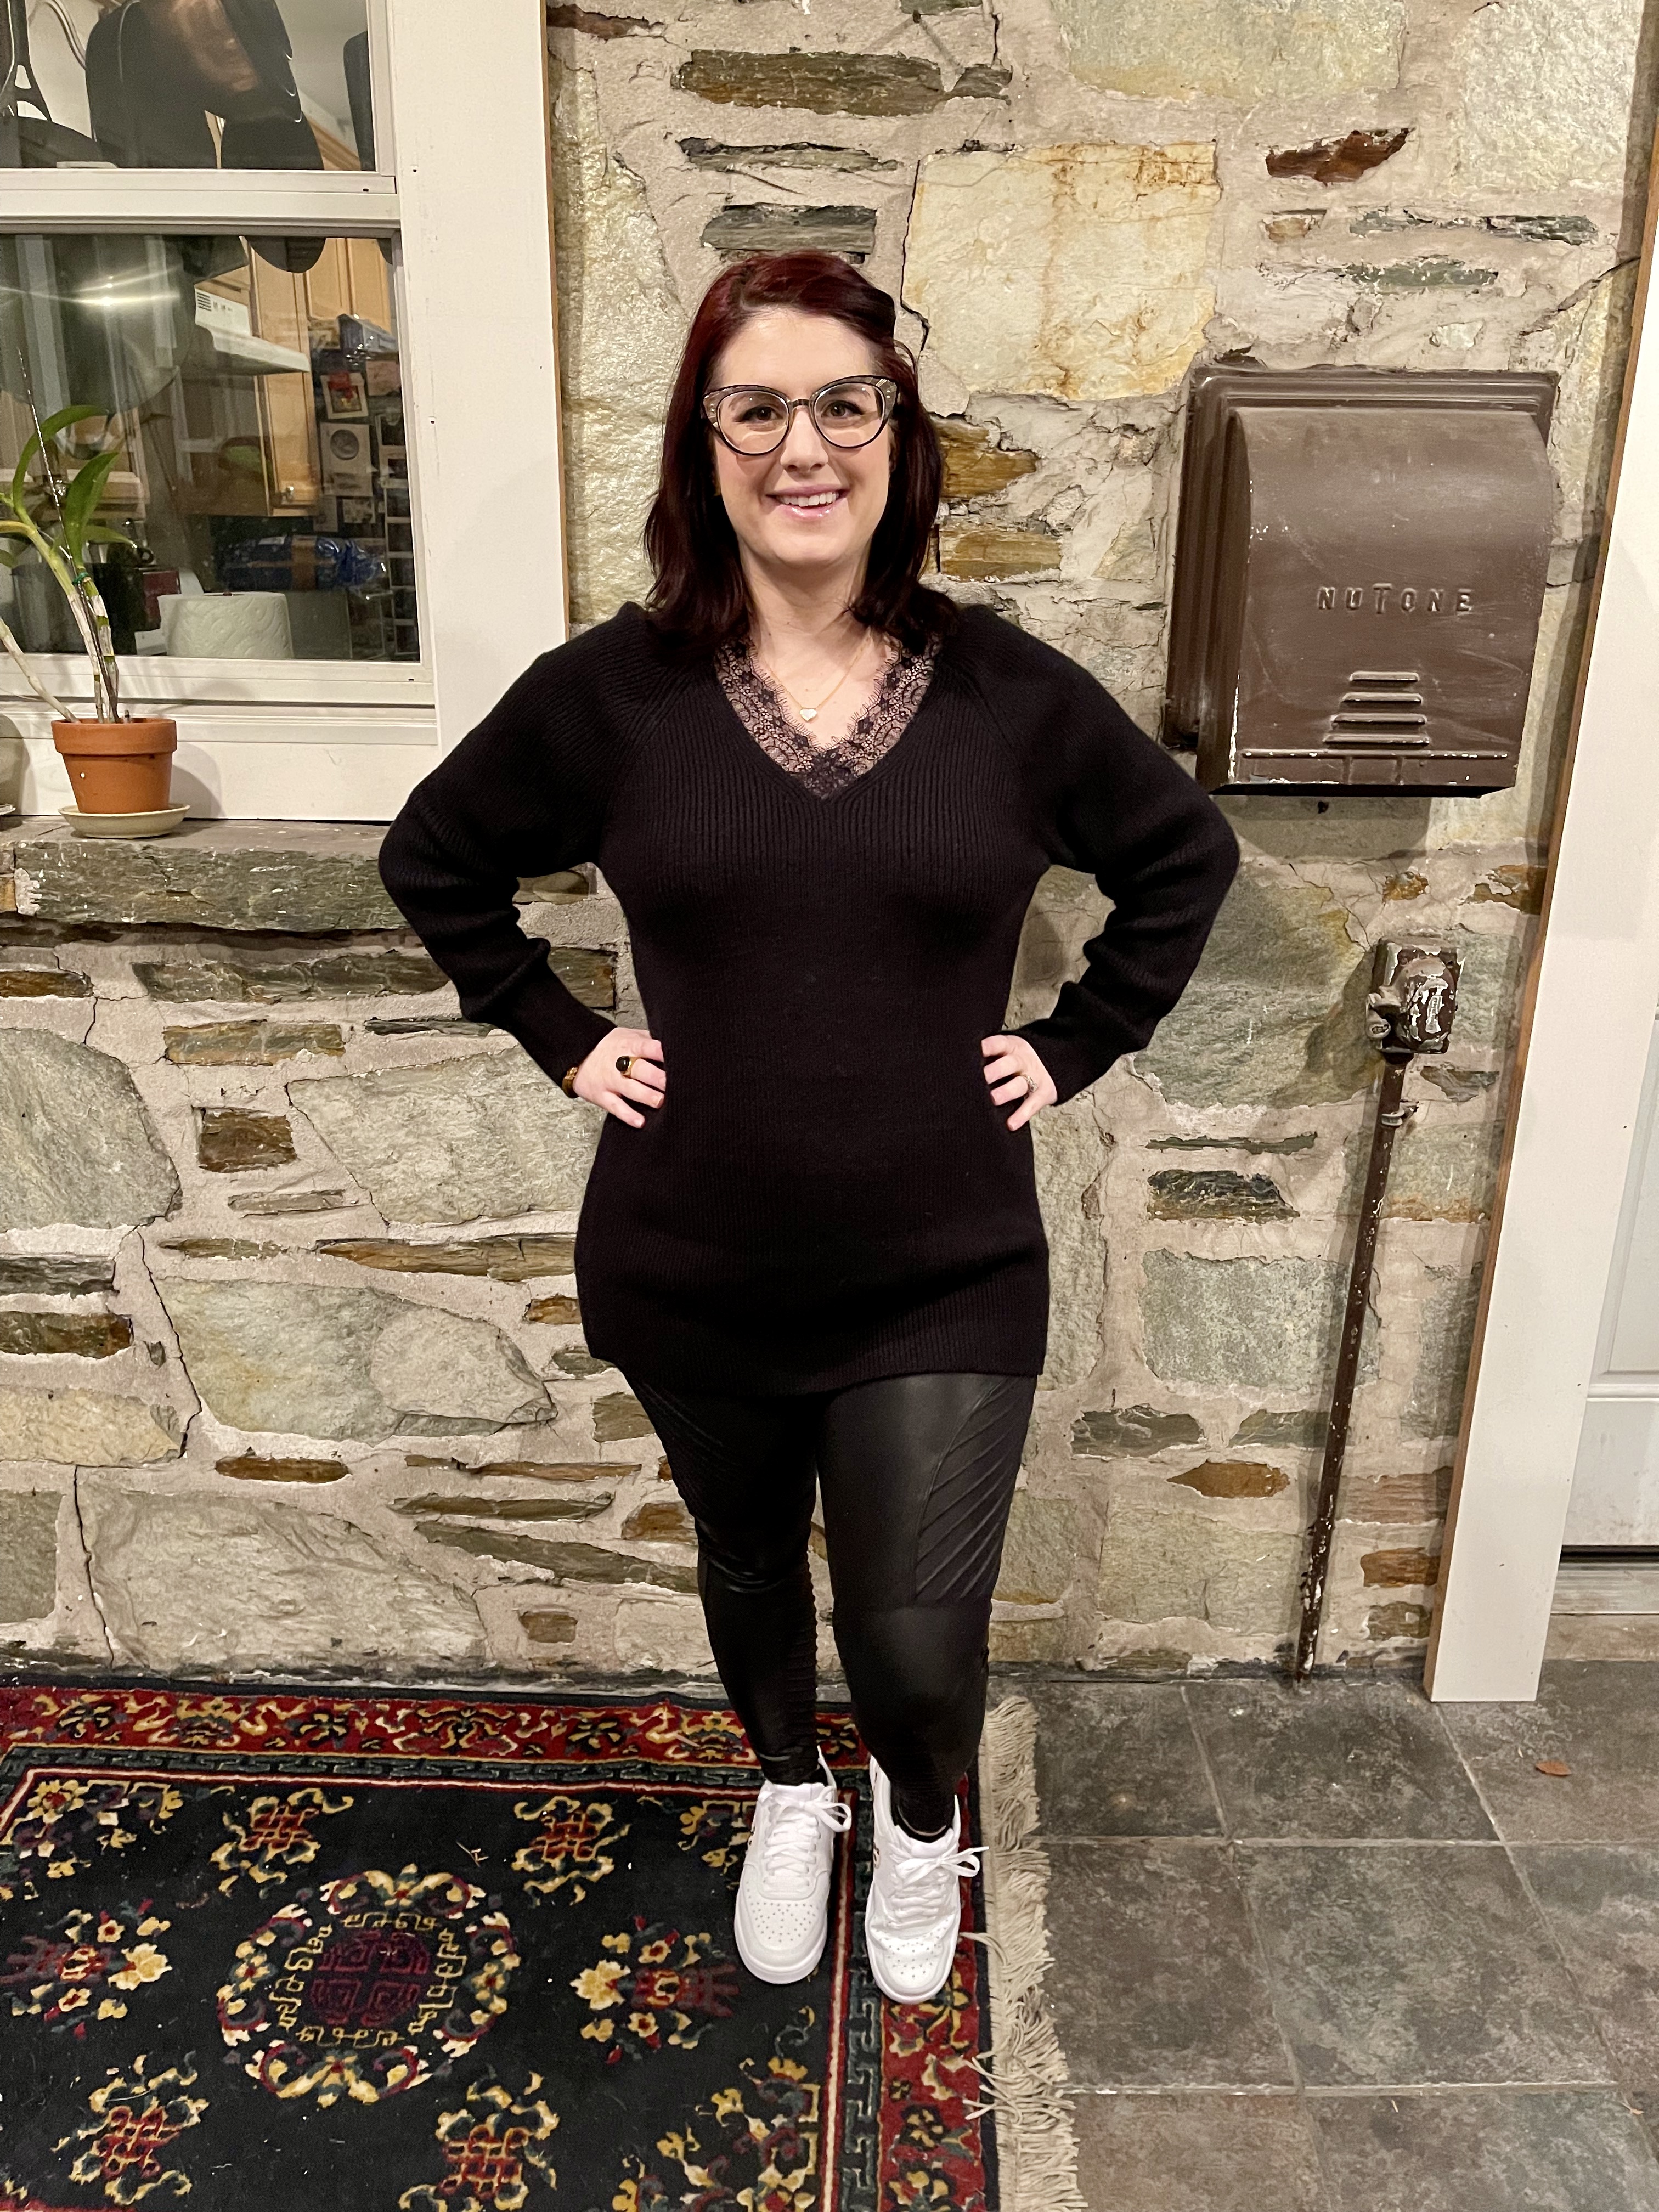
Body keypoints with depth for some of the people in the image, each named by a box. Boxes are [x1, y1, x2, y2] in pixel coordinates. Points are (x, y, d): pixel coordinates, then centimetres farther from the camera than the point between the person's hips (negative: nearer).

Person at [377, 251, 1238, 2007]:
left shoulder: (1013, 695, -6)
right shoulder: (611, 692, -6)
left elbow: (1188, 859, 9)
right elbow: (432, 859, 8)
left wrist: (1076, 1043, 2)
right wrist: (560, 1037, 1)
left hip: (943, 1276, -1)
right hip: (694, 1271, 1)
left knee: (919, 1648, 3)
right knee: (748, 1570, 23)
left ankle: (919, 1814, 42)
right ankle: (791, 1795, 56)